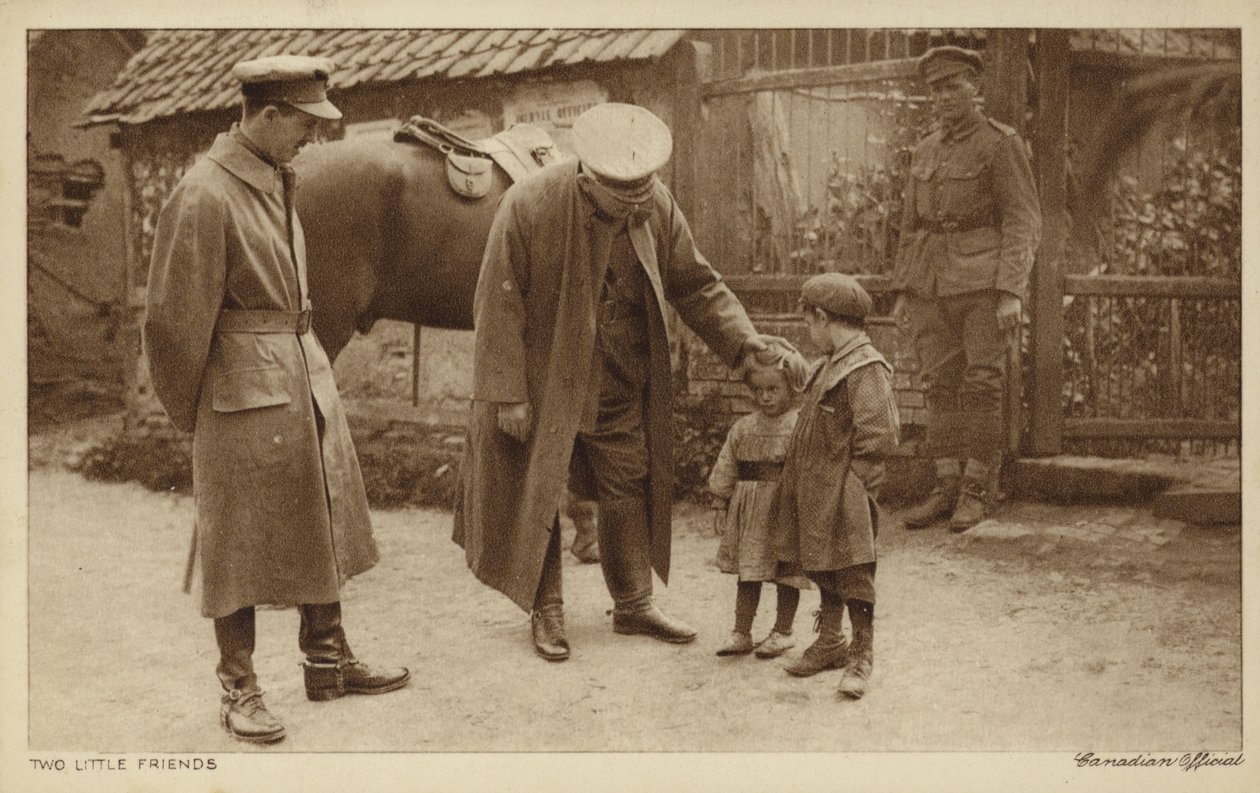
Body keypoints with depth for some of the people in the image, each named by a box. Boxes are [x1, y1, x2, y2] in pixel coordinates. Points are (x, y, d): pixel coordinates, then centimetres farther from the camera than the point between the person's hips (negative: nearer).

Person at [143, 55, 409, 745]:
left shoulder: (276, 180, 9)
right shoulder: (203, 196, -19)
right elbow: (174, 319, -14)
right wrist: (188, 413, -4)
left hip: (306, 372, 9)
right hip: (245, 389, -9)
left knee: (321, 526, 16)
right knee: (241, 545, 2)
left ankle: (328, 662, 30)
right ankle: (239, 691, 15)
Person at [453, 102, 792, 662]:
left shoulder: (657, 205, -8)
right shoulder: (527, 207, -21)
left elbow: (695, 284, 3)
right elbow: (498, 306, -17)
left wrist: (744, 341, -10)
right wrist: (505, 395, -18)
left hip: (620, 382, 4)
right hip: (543, 380, -4)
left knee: (629, 488, 10)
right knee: (537, 494, 2)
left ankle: (634, 605, 23)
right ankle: (545, 612, 17)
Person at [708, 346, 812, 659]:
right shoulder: (743, 428, 7)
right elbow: (725, 469, 11)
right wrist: (720, 504, 8)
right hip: (749, 513, 4)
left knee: (786, 574, 8)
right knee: (747, 573, 11)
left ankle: (782, 632, 22)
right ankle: (741, 633, 20)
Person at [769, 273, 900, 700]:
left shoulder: (866, 368, -17)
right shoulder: (827, 366, 13)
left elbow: (880, 436, -20)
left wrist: (850, 485, -16)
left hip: (843, 497, -9)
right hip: (817, 494, 9)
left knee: (852, 572, 0)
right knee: (824, 568, 18)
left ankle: (862, 654, 11)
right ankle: (830, 642, 31)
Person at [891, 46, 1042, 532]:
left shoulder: (1001, 144, -4)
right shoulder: (925, 152, 15)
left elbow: (1023, 222, -8)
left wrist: (1011, 292, -17)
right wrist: (903, 291, 12)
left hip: (985, 280, -6)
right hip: (933, 282, 6)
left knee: (982, 383, -4)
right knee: (940, 384, 4)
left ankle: (977, 491, 4)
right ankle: (948, 488, 9)